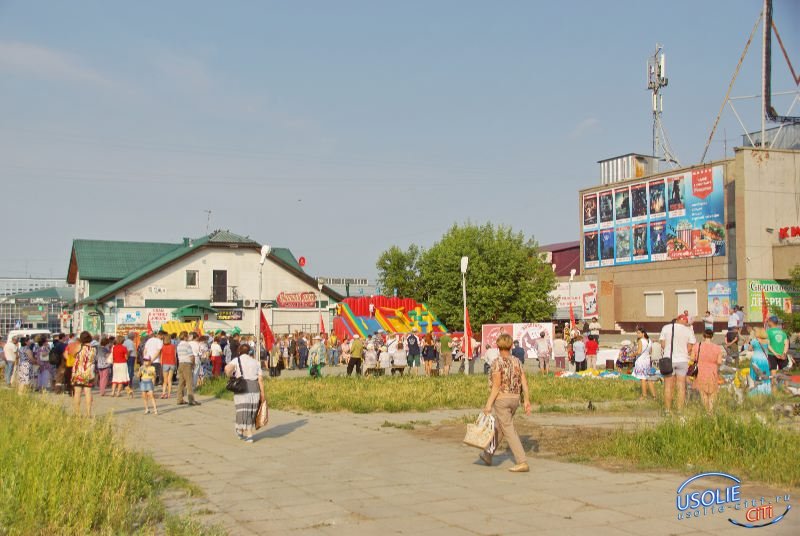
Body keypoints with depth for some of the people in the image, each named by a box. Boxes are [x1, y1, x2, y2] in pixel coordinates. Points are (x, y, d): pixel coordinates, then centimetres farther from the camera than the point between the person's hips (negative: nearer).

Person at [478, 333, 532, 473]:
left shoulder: (497, 362, -13)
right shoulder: (517, 361, 5)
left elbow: (496, 386, -18)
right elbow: (524, 382, 0)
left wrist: (489, 404, -15)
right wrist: (527, 401, 4)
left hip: (501, 399, -7)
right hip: (514, 399, 7)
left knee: (509, 431, -5)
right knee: (499, 427, 22)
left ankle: (522, 463, -12)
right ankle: (488, 455, 36)